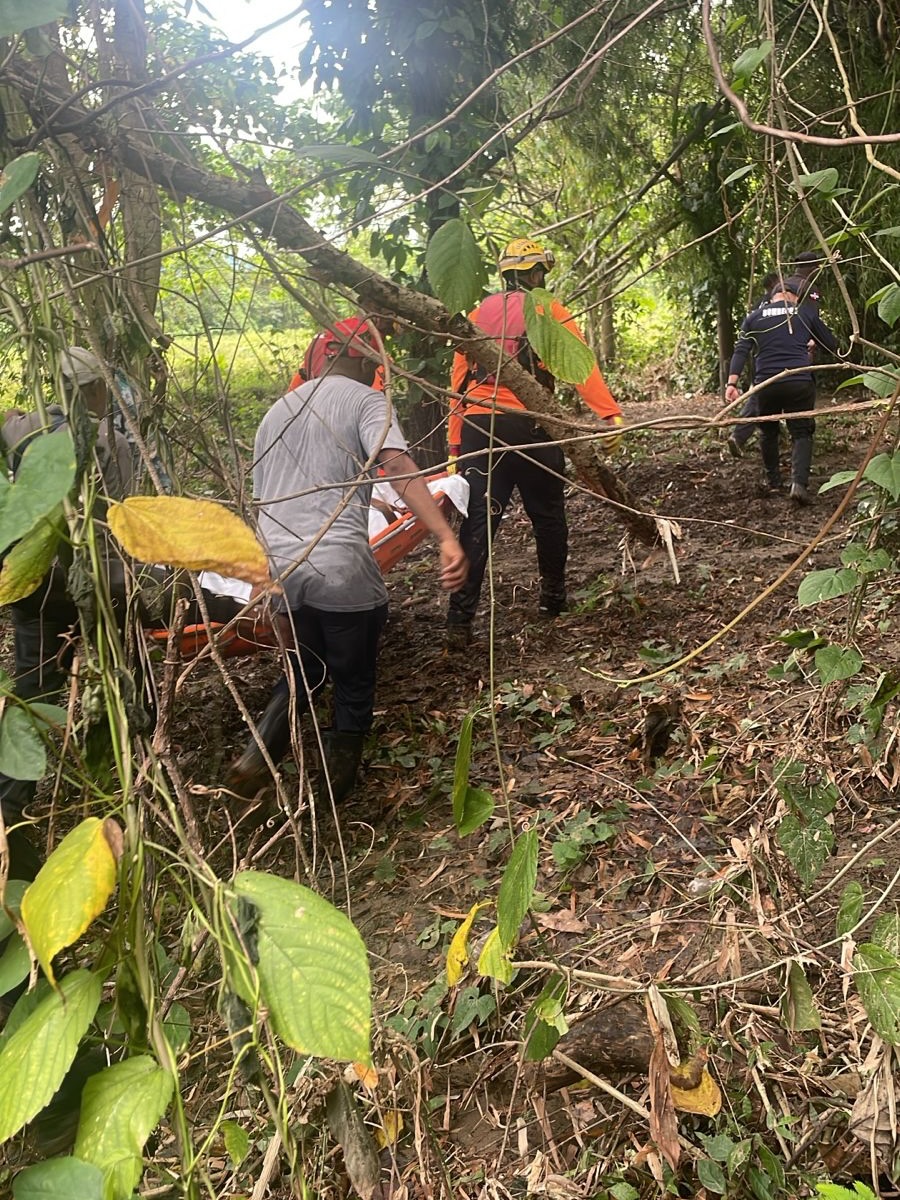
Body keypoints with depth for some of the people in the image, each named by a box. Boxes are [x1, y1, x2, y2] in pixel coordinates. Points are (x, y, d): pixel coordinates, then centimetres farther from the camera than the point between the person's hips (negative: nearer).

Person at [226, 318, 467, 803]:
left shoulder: (278, 410, 21)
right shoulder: (366, 400, 2)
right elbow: (398, 468, -17)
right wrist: (446, 538, -28)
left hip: (278, 568, 6)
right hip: (341, 571, -6)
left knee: (306, 670, 25)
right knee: (354, 681, 14)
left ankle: (257, 755, 7)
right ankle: (339, 781, 23)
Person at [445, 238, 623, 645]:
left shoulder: (478, 314, 17)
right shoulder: (549, 310, 4)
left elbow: (458, 380, 14)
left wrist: (455, 443, 16)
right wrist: (611, 416, -14)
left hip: (476, 425, 4)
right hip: (527, 426, -3)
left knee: (477, 520, 1)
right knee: (547, 514, 15)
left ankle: (459, 620, -5)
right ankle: (553, 597, 28)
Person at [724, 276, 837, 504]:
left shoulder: (754, 317, 12)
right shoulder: (806, 312, 9)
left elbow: (741, 351, 2)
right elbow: (831, 344, 15)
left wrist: (732, 383, -4)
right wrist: (811, 343, 35)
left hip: (765, 383, 2)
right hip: (800, 381, -2)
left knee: (768, 432, 21)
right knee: (801, 433, 5)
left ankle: (773, 481, 28)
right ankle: (799, 483, -15)